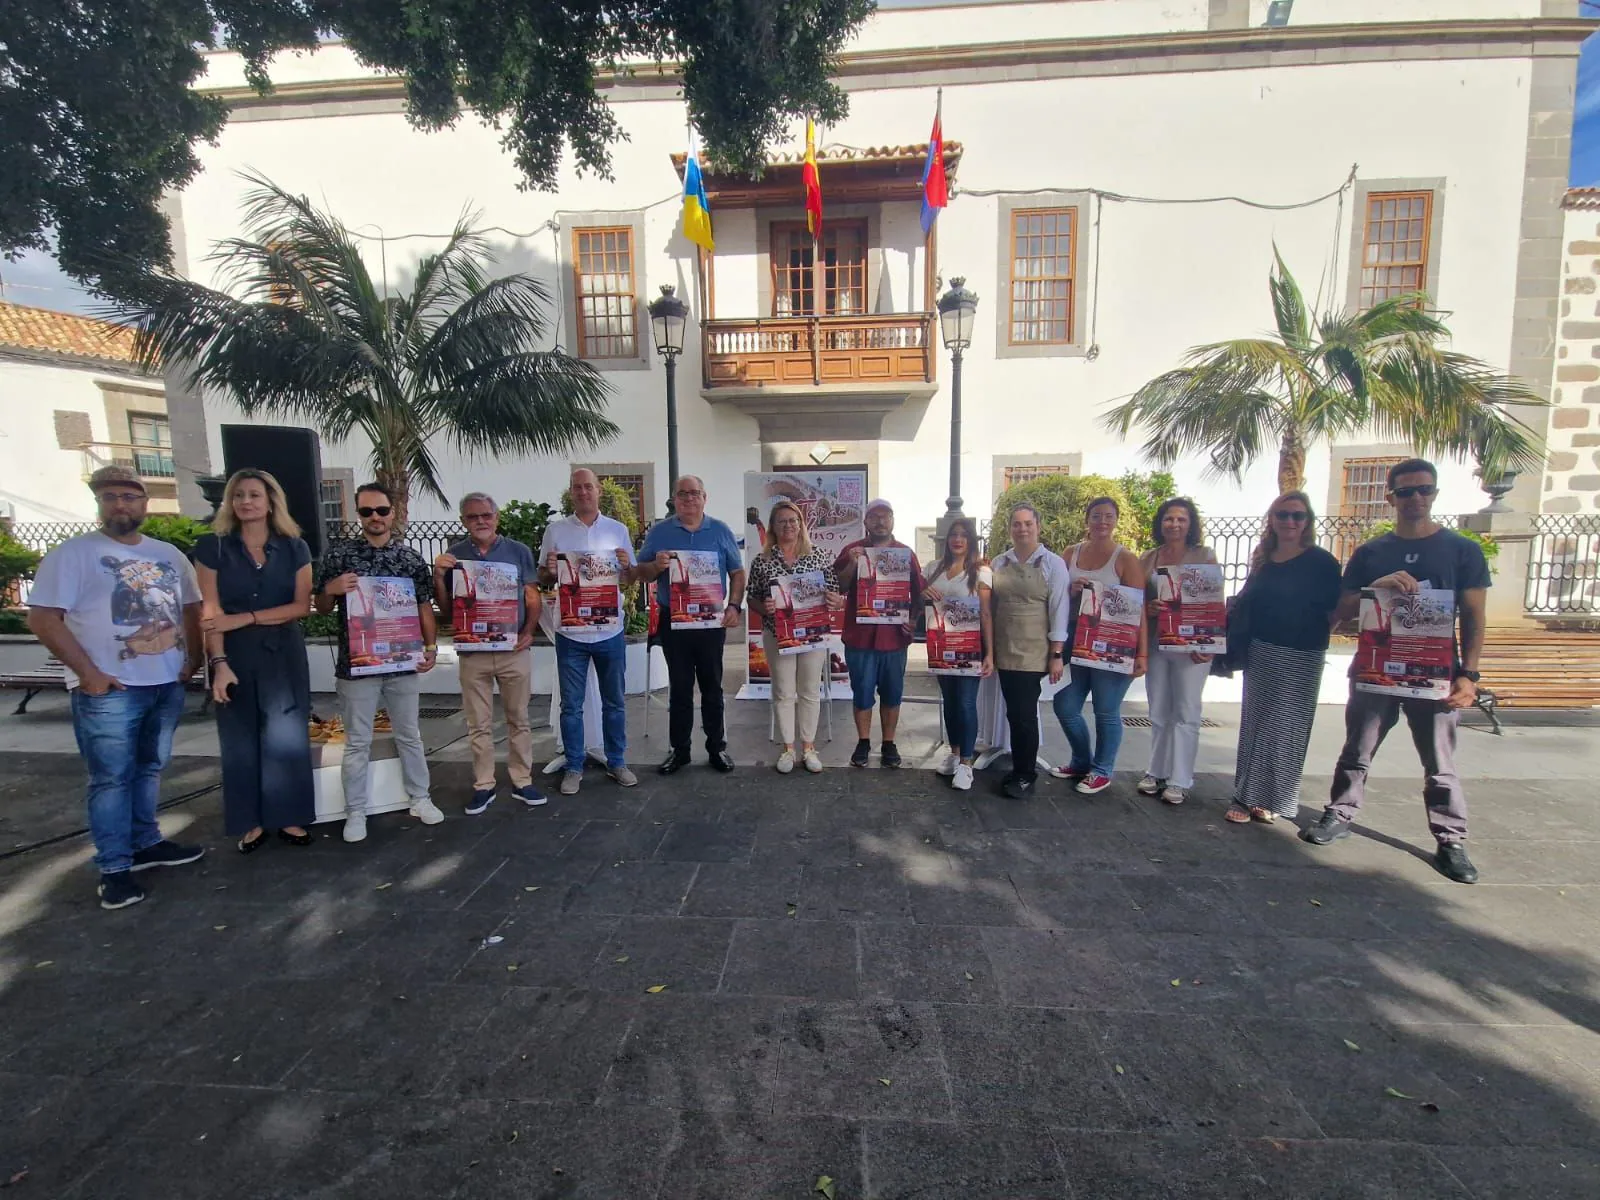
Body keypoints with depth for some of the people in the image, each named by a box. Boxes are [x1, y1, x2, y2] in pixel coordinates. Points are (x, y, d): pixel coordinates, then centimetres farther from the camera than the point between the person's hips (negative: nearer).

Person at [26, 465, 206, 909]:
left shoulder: (169, 555, 10)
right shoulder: (73, 553, -5)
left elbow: (191, 608, 16)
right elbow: (42, 618, -10)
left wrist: (193, 659, 5)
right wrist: (88, 672, -15)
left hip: (168, 685, 5)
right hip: (109, 691, -5)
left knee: (149, 769, 16)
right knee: (111, 778, 3)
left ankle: (146, 843, 29)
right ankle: (114, 868, 13)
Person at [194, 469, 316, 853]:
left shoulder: (294, 548, 2)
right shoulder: (212, 548, 0)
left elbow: (301, 606, -4)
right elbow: (211, 612, -7)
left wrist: (246, 618, -14)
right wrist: (219, 663, -15)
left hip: (284, 655, 0)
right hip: (236, 657, 0)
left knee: (287, 738, 4)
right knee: (241, 742, 8)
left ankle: (289, 817, 17)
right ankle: (252, 822, 20)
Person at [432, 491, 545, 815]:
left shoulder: (518, 551, 2)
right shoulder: (453, 556, 5)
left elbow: (532, 599, 3)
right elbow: (446, 611, 7)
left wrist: (528, 632, -12)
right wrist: (438, 577, -8)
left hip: (514, 650, -1)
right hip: (472, 652, 1)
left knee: (518, 719, 9)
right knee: (479, 724, 9)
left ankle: (522, 782, 20)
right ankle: (483, 786, 21)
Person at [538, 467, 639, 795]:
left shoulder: (618, 530, 4)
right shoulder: (556, 530, 2)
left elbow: (630, 580, 9)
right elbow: (543, 579, 6)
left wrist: (626, 565, -13)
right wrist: (550, 571, -16)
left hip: (610, 632, 1)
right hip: (571, 633, -1)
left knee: (614, 702, 12)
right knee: (571, 706, 8)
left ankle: (616, 762, 26)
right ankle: (574, 768, 22)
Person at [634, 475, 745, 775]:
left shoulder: (721, 531, 5)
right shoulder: (658, 532, 4)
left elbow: (737, 573, 6)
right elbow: (641, 572, 5)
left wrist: (734, 606, -7)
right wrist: (656, 566, -17)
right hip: (673, 620, 0)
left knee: (712, 686, 9)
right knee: (679, 687, 8)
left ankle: (717, 747, 21)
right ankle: (679, 749, 19)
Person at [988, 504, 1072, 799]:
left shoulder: (1053, 564, -3)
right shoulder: (999, 563, 8)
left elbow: (1059, 610, -5)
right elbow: (990, 606, 11)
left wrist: (1057, 655, -9)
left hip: (1034, 652, -4)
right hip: (1004, 652, 4)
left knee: (1025, 714, -2)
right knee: (1014, 713, 10)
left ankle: (1025, 776, 15)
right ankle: (1020, 769, 25)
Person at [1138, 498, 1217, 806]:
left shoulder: (1204, 556, -1)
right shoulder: (1148, 558, 7)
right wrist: (1150, 608, -14)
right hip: (1156, 643, 3)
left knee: (1185, 712, 2)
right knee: (1158, 712, 11)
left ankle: (1179, 780, 10)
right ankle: (1157, 772, 22)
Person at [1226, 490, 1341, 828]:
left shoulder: (1321, 562, -5)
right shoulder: (1262, 559, 8)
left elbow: (1335, 613, -6)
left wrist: (1313, 635, -19)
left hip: (1300, 658, -4)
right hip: (1260, 653, 4)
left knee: (1285, 729, 2)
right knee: (1253, 724, 8)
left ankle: (1272, 800, 15)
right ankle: (1246, 795, 17)